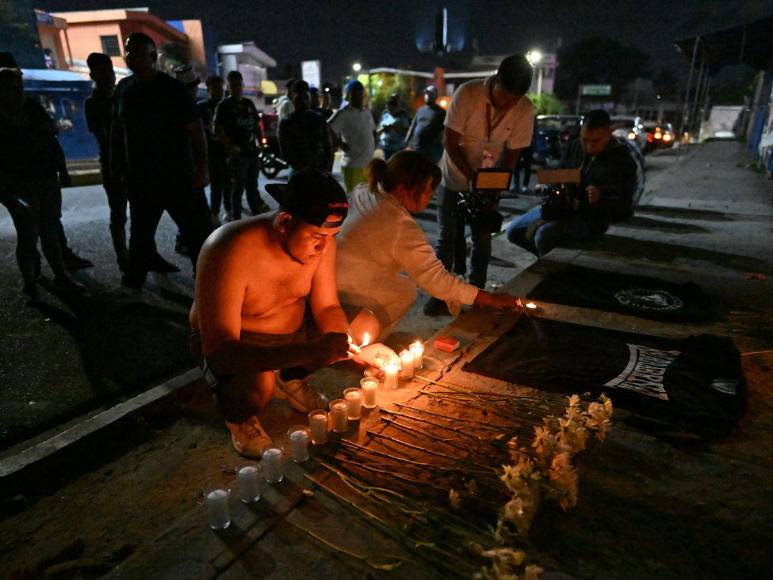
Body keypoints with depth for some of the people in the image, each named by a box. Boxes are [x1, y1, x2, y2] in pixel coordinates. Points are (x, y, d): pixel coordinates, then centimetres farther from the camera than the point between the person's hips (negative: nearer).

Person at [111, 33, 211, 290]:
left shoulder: (173, 89, -7)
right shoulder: (124, 88, 8)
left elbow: (195, 130, -11)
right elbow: (117, 131, 15)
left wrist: (201, 168, -16)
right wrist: (117, 167, 13)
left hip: (178, 177, -5)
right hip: (139, 179, 6)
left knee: (197, 230, -5)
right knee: (140, 233, 17)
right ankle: (134, 277, 32)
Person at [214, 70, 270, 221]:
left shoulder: (249, 103, 15)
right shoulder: (224, 105, -3)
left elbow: (256, 126, 21)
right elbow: (218, 131, -10)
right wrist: (231, 147, -20)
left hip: (252, 151, 6)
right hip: (237, 154, -6)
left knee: (252, 186, 15)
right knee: (238, 187, -3)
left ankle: (257, 215, 25)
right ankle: (237, 220, 4)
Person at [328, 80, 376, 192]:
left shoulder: (367, 112, 14)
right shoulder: (343, 114, -10)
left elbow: (373, 132, 26)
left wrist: (373, 147, 12)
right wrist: (341, 144, -17)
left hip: (369, 164, 8)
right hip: (353, 166, -7)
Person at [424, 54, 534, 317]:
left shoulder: (525, 110, -14)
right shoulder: (467, 93, -22)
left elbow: (513, 152, -8)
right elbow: (450, 142, -19)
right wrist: (471, 176, -27)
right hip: (454, 178, -2)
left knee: (482, 238, 4)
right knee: (448, 236, -1)